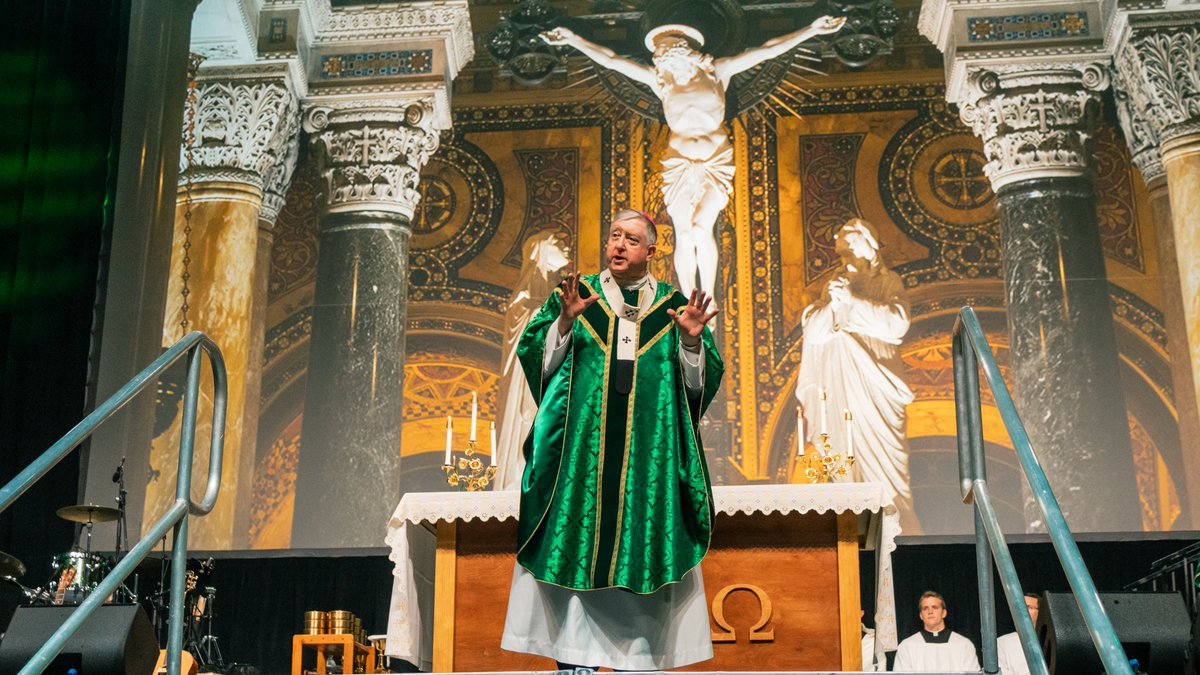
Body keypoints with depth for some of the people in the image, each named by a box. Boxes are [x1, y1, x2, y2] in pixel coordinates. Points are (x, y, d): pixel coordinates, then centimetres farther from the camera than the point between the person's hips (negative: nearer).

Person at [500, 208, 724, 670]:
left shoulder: (674, 306, 11)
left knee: (642, 546, -2)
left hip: (649, 454, 1)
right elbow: (537, 361, 2)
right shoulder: (575, 295, 11)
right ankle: (574, 656, -1)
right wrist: (565, 321, -13)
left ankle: (638, 656, 3)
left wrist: (692, 342, -13)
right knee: (576, 544, -5)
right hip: (581, 451, 0)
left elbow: (700, 383, 5)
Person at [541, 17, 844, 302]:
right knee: (684, 237, -2)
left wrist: (812, 30, -6)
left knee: (701, 228, -19)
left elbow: (767, 51, -4)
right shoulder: (660, 80, 1)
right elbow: (611, 60, 2)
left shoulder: (718, 71, -1)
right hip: (680, 166, 2)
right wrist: (574, 39, -1)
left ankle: (708, 298, -5)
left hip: (717, 164, -2)